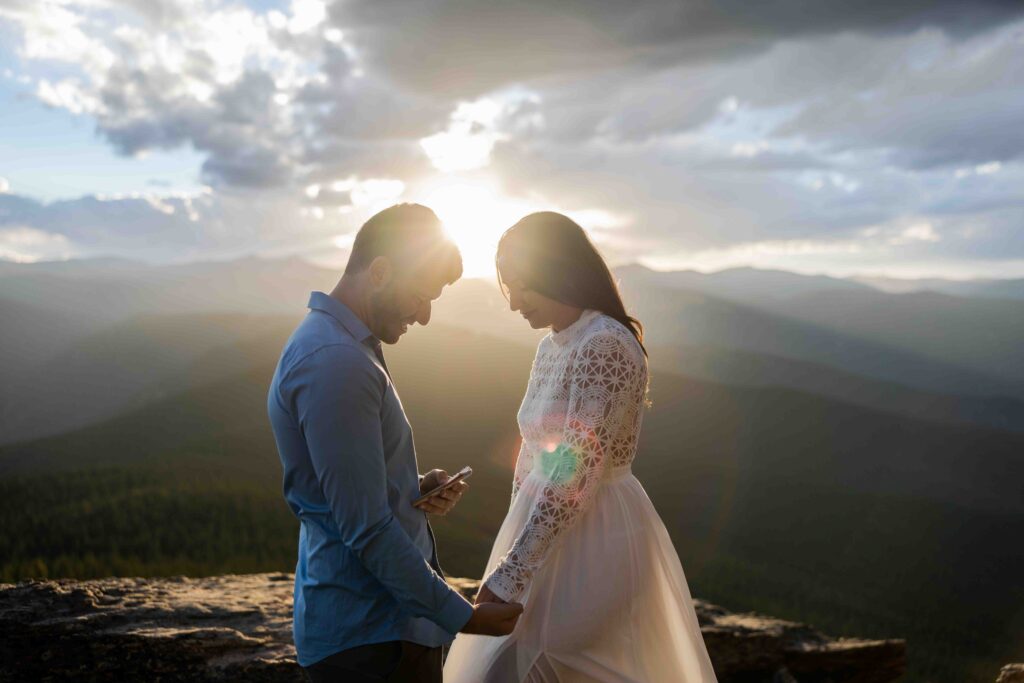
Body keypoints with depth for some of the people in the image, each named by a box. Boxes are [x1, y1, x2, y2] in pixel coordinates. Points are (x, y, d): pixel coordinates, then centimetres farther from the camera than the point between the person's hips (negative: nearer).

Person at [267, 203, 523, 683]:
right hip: (371, 635, -10)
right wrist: (462, 616, -16)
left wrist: (416, 490, 0)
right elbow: (368, 531, -24)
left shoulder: (336, 344, 10)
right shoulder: (336, 364, -23)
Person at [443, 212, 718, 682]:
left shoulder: (605, 345, -20)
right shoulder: (552, 345, 8)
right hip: (551, 529, 9)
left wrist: (507, 577, -22)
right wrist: (514, 534, 14)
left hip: (592, 541, -9)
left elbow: (573, 474, -24)